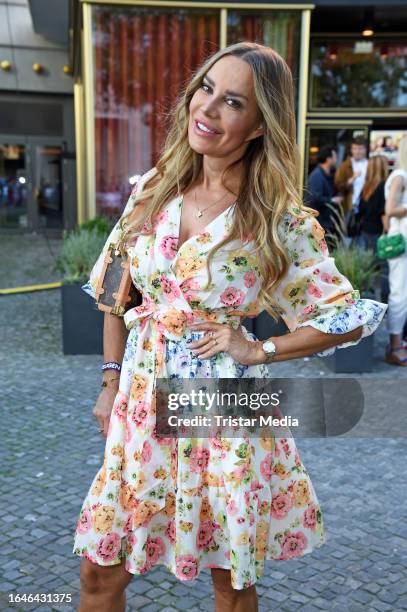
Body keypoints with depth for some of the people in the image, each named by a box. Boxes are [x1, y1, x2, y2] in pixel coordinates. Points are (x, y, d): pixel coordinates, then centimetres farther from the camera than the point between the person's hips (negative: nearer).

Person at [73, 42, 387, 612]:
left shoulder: (280, 222, -12)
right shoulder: (153, 189, 0)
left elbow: (348, 320, -5)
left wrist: (258, 350, -11)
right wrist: (110, 386, 9)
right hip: (143, 398, 4)